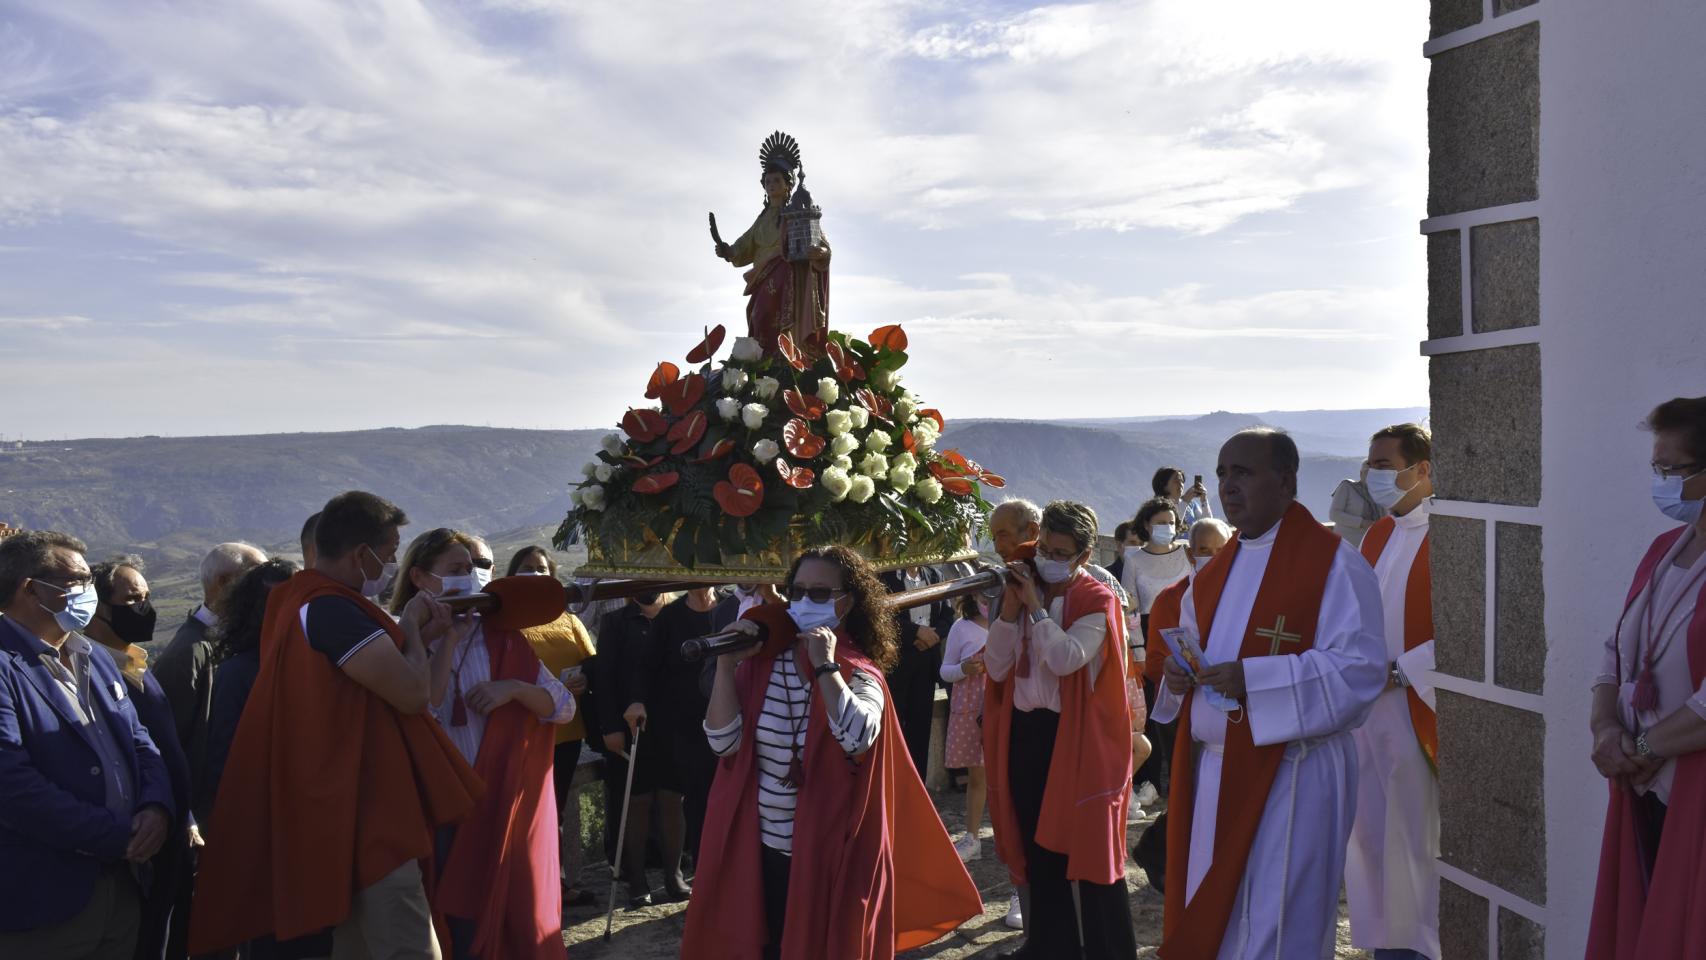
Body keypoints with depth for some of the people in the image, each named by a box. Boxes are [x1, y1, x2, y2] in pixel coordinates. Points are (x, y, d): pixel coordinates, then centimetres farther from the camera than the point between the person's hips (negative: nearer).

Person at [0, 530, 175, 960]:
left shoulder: (96, 659, 15)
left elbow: (141, 745, 13)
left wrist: (157, 807, -8)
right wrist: (119, 835, -17)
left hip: (124, 884, 7)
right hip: (42, 898, -7)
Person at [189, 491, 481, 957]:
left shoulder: (303, 600, 13)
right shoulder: (333, 609, -20)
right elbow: (413, 693, -23)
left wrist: (417, 639, 6)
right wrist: (410, 626, -7)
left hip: (341, 810, 11)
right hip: (363, 818, -11)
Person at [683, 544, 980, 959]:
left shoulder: (858, 675, -7)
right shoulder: (759, 663, 0)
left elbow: (859, 739, -28)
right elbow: (723, 742, -8)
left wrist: (825, 666, -23)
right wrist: (726, 665, -15)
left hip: (828, 854, -2)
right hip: (759, 848, 3)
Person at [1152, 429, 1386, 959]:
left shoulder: (1332, 561, -9)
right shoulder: (1217, 571, 13)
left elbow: (1361, 667, -17)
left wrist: (1252, 679, -24)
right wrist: (1178, 673, -3)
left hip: (1289, 775, -7)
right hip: (1212, 770, 7)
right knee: (1210, 916, 14)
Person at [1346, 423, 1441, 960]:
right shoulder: (1377, 536, 13)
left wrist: (1398, 672, -18)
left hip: (1414, 710, -7)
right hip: (1364, 706, 7)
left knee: (1414, 837, 2)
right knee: (1369, 833, 13)